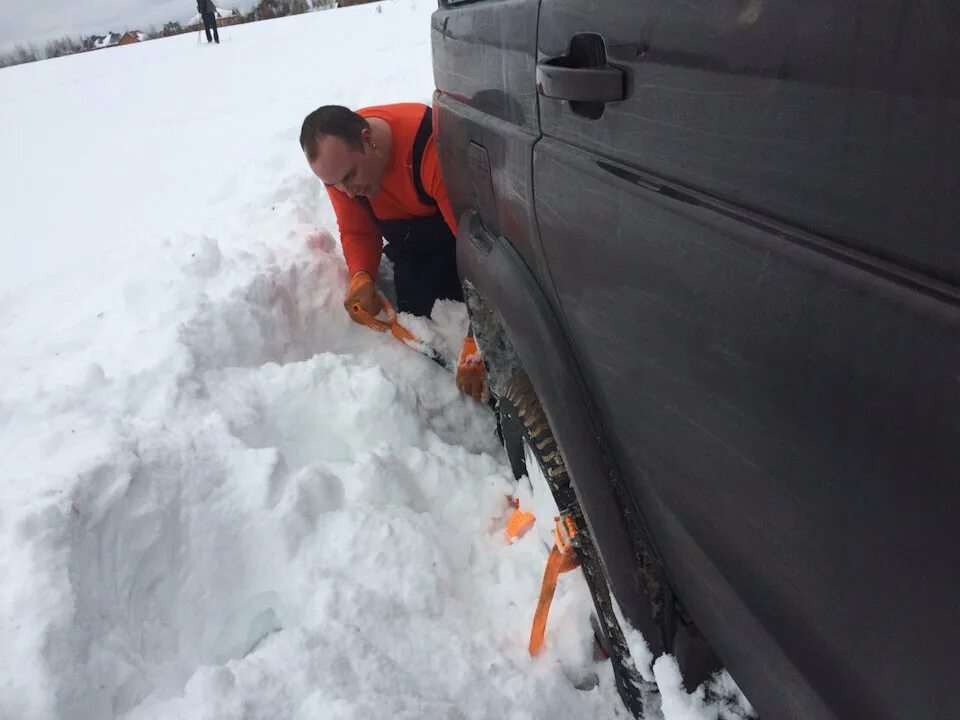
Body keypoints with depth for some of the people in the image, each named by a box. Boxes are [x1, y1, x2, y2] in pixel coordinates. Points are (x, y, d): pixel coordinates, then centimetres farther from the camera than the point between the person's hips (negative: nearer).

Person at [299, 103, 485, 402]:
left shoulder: (434, 148, -39)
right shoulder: (337, 161, -19)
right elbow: (357, 232, -5)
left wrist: (475, 346, -46)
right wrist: (361, 278, -29)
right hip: (411, 238, 5)